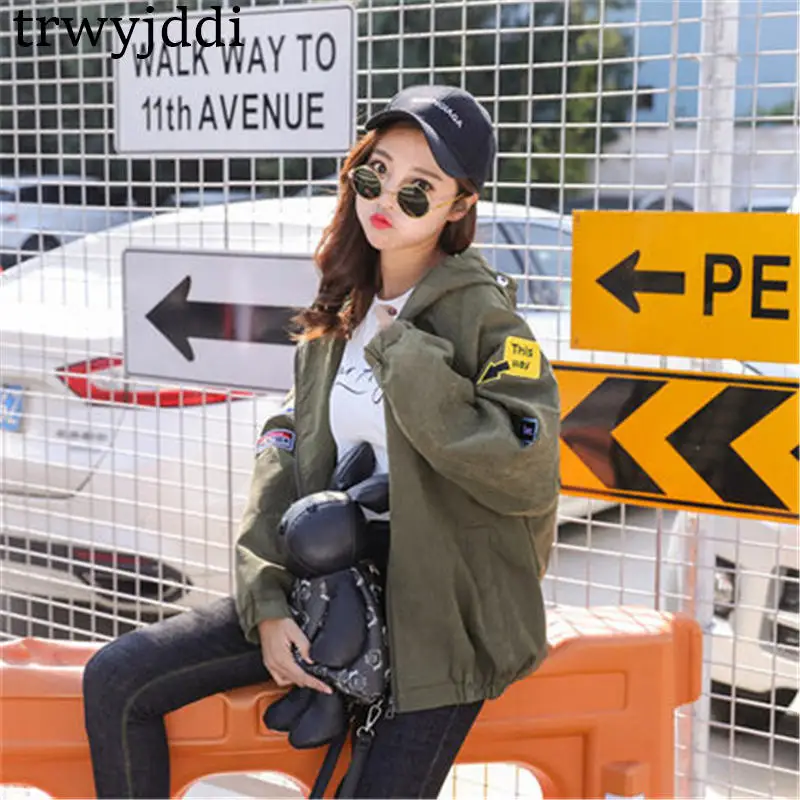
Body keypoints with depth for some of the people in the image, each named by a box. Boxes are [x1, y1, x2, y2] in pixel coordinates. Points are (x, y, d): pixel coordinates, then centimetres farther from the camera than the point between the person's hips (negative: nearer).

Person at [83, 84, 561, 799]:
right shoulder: (341, 308, 8)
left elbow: (529, 476, -25)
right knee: (116, 681, -2)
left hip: (439, 603, -6)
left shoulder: (479, 311, -12)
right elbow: (286, 456, 4)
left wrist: (404, 355, -21)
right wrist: (267, 604, -9)